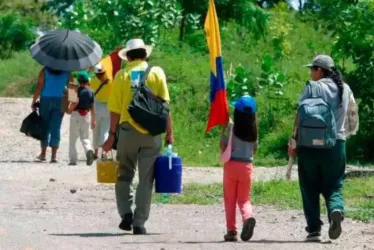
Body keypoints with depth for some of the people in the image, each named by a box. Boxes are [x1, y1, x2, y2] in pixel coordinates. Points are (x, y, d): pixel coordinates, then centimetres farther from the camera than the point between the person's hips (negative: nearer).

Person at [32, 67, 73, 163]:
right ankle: (54, 155, -4)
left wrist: (34, 101, -2)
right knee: (56, 128, 2)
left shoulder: (45, 71, -3)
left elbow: (39, 86, -7)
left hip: (45, 100, -1)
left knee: (44, 126, 11)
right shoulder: (66, 72, 2)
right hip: (60, 101, 1)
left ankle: (43, 153, 11)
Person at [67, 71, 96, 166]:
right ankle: (89, 150, -18)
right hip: (87, 115, 4)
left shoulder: (78, 90, -11)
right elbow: (92, 107, 7)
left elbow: (75, 102, -23)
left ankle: (73, 159, 3)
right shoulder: (90, 92, 4)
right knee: (85, 137, 13)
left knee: (73, 138, 6)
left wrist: (69, 110, -5)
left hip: (76, 115, -4)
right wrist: (93, 120, 13)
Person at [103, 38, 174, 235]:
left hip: (128, 130, 0)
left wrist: (111, 135, 5)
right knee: (146, 180, 4)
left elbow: (115, 109, -2)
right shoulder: (156, 73, 1)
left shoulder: (122, 75, 0)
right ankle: (139, 223, 2)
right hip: (151, 132, 0)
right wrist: (169, 133, 3)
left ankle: (126, 213, -1)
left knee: (124, 176, 15)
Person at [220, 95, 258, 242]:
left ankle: (231, 230, 3)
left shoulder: (231, 127, -8)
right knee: (244, 199, 9)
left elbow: (222, 146, -7)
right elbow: (255, 150, 10)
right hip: (247, 166, 3)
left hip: (231, 165, -2)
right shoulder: (253, 130, 3)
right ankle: (248, 217, -23)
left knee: (230, 200, 7)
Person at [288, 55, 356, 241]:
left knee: (310, 188, 6)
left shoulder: (312, 87, -2)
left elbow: (300, 115, -6)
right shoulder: (345, 89, 9)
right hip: (335, 144, 2)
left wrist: (293, 142, -2)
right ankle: (336, 210, -24)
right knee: (333, 186, 7)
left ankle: (314, 229, 1)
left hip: (309, 144, -2)